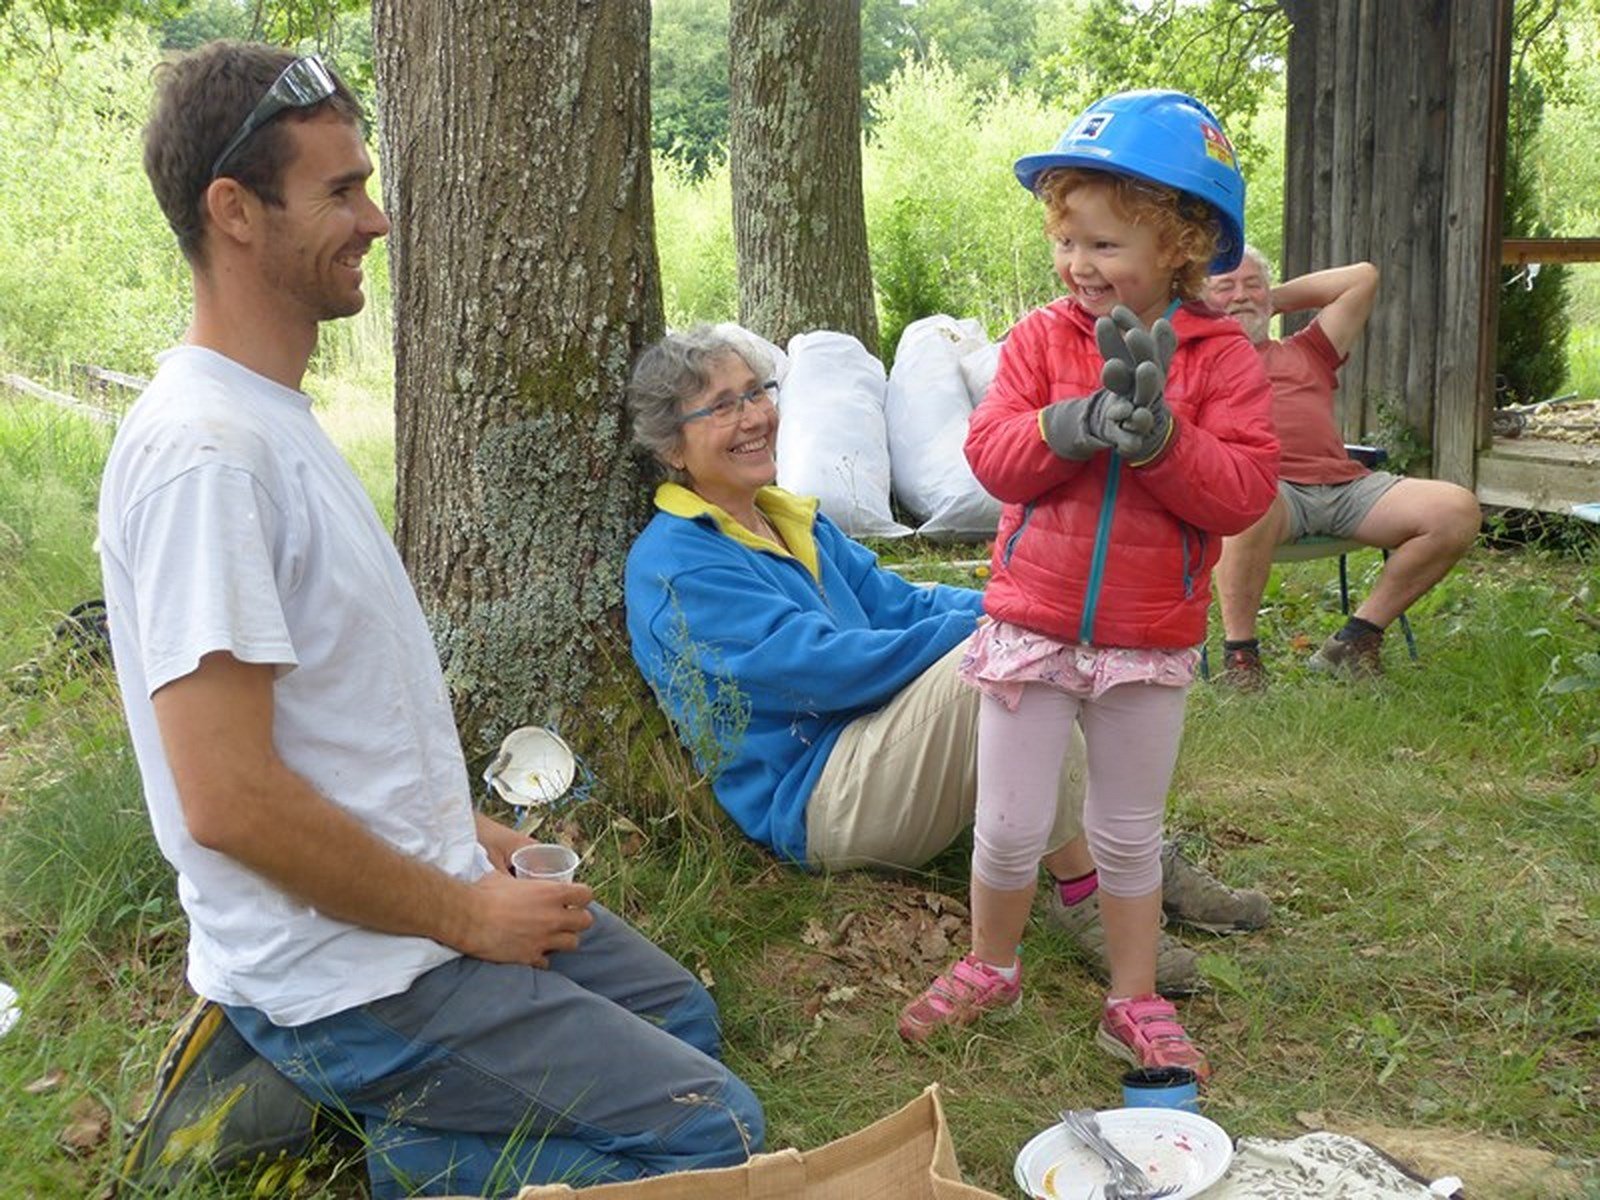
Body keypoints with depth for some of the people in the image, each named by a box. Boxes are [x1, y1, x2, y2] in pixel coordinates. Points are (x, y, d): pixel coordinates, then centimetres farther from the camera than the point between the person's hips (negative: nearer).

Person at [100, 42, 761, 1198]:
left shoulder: (275, 413, 8)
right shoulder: (205, 452, -24)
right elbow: (228, 795, -27)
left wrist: (461, 825, 12)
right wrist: (465, 914, -18)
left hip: (422, 885, 10)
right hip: (350, 969, -10)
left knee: (684, 1015, 23)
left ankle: (328, 1090, 16)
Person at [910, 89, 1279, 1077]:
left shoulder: (1221, 357, -6)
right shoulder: (1044, 337, -3)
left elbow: (1244, 492, -15)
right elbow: (993, 457, -13)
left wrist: (1158, 433, -28)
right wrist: (1074, 423, -29)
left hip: (1148, 645, 0)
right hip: (1031, 628, 1)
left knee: (1129, 838, 15)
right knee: (1010, 828, 9)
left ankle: (1135, 1003, 32)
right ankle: (990, 969, 34)